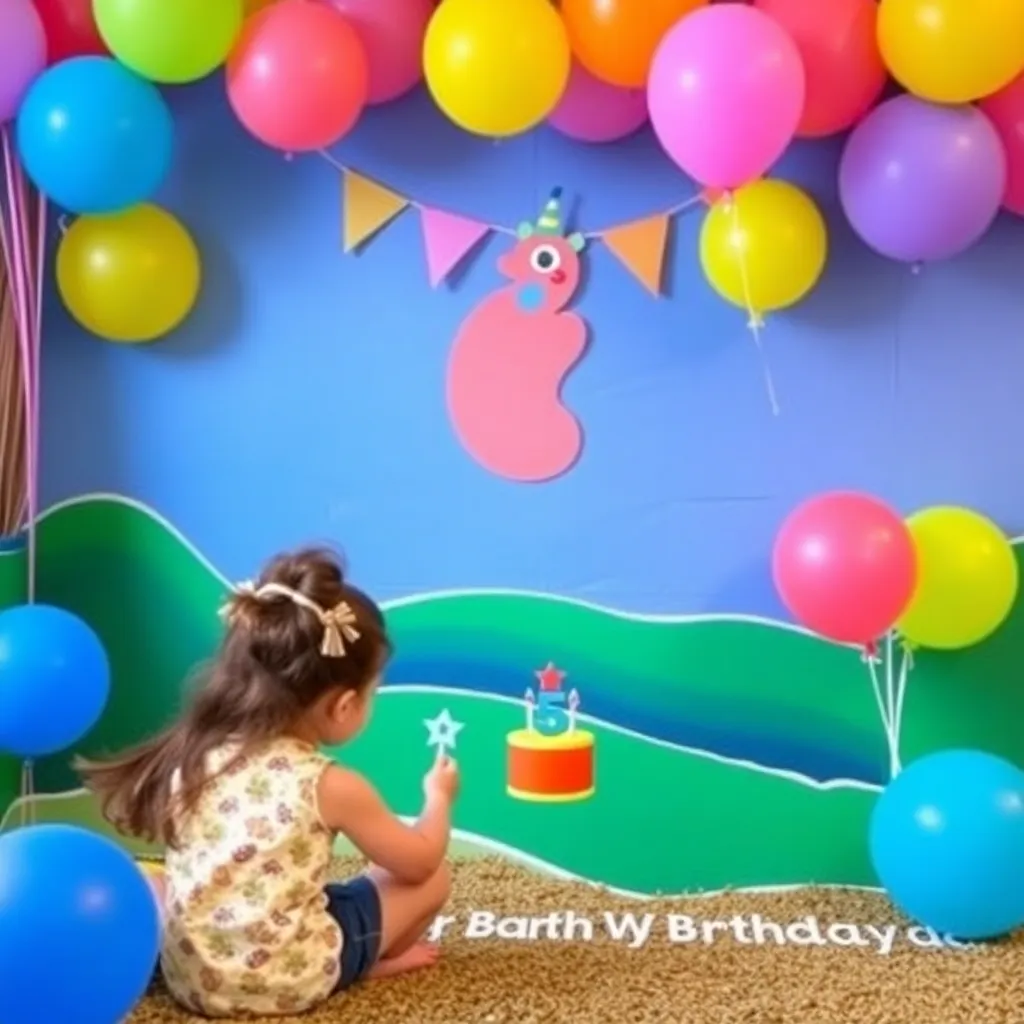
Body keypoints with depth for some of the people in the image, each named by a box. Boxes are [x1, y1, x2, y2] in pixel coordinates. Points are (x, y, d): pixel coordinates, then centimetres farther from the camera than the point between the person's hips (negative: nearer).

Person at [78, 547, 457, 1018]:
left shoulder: (195, 753, -3)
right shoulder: (333, 787, -14)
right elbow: (419, 862, -1)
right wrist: (439, 797, 18)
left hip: (188, 974, 4)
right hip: (286, 980, -4)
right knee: (432, 879, 7)